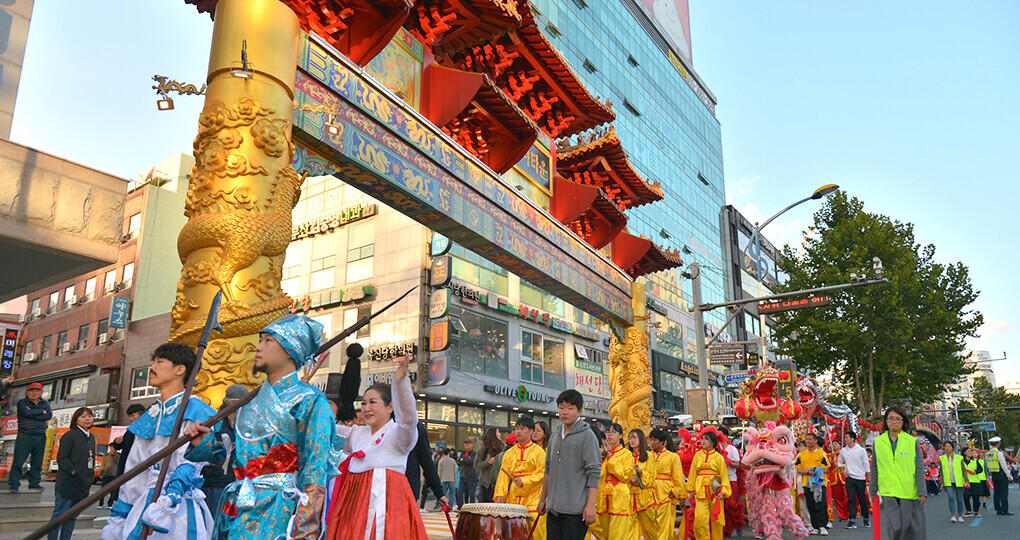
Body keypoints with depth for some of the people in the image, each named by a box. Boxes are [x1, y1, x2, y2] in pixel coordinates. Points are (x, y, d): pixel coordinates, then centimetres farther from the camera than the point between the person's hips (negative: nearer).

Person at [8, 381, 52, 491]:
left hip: (40, 436, 3)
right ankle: (14, 483, 1)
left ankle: (34, 483, 12)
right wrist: (41, 411, -4)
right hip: (25, 435, -3)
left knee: (37, 461, 5)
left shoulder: (45, 404, 15)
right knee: (18, 460, -7)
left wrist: (32, 414, -8)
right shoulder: (22, 402, 6)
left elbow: (49, 415, -3)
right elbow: (27, 413, -14)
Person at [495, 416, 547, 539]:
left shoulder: (538, 451, 2)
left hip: (533, 499, -4)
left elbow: (542, 473, -6)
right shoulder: (509, 453, 14)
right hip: (513, 500, 4)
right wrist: (500, 494, -4)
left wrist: (524, 481, -17)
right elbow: (504, 475, 8)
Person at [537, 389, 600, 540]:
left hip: (576, 509, -6)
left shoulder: (587, 436, -5)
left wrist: (591, 505, -17)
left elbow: (594, 473, -11)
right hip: (553, 508, 6)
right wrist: (542, 499, 20)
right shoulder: (554, 438, 14)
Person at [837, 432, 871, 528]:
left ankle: (866, 518, 24)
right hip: (849, 478, 2)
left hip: (861, 478, -2)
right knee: (851, 499, -4)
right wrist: (843, 471, 2)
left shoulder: (861, 450, -4)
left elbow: (866, 465, 0)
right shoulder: (843, 450, 5)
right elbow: (839, 462, 18)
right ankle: (852, 520, -4)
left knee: (862, 499, 6)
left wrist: (869, 479, -1)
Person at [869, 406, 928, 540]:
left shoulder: (913, 441, 3)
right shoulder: (878, 442, 7)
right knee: (894, 528, -8)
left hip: (910, 492, 0)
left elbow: (920, 469, 2)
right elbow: (874, 468, 13)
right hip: (888, 492, 0)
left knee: (914, 529, 5)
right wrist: (873, 490, 15)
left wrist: (922, 491, -5)